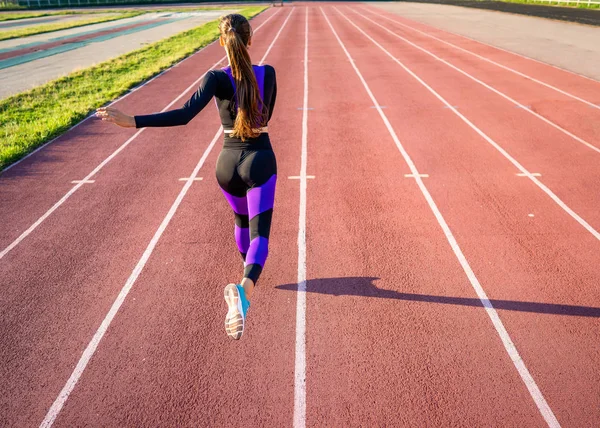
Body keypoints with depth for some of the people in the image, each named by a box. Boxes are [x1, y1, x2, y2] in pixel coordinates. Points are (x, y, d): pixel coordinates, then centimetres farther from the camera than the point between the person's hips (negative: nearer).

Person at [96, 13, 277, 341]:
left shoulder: (217, 78, -10)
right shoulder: (268, 73, -2)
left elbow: (184, 115, -24)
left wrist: (131, 121, -24)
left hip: (228, 163, 1)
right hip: (260, 160, -1)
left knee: (242, 219, 28)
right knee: (259, 233, -6)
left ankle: (246, 281, 50)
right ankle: (245, 287, -37)